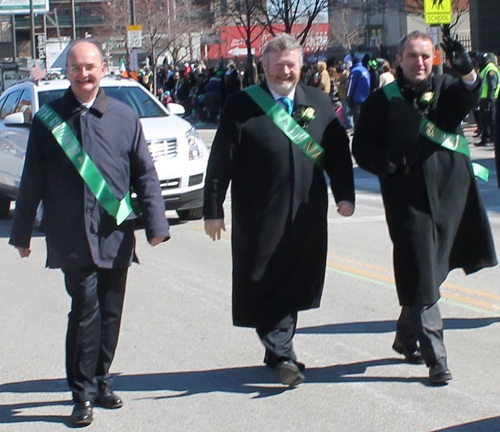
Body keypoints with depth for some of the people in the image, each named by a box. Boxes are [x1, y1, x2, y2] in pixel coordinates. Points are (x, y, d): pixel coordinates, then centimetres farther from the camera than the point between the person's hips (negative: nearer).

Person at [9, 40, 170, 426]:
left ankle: (101, 381, 26)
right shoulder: (48, 120, 4)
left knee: (110, 313, 9)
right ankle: (84, 393, 0)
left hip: (115, 234, 2)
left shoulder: (124, 117, 6)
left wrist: (155, 222, -1)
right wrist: (22, 232, 10)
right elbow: (32, 181, 8)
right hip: (71, 237, -2)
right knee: (86, 310, -10)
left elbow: (145, 174, 8)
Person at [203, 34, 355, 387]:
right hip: (260, 217, -4)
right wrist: (213, 209, -5)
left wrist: (345, 195, 2)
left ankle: (278, 350, 23)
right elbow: (221, 160, -3)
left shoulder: (319, 103, 9)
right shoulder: (242, 106, -3)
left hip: (308, 215, 4)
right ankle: (282, 356, 1)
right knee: (267, 285, -4)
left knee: (297, 284, 10)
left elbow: (339, 152, 12)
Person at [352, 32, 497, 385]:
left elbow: (468, 100, -15)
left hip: (451, 194, 3)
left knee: (429, 274, 13)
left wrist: (468, 73, -37)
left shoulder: (446, 88, 7)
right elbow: (362, 148, 2)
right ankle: (435, 357, 0)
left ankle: (407, 337, 33)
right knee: (422, 280, -5)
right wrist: (387, 162, -18)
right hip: (409, 199, -2)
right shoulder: (382, 101, 3)